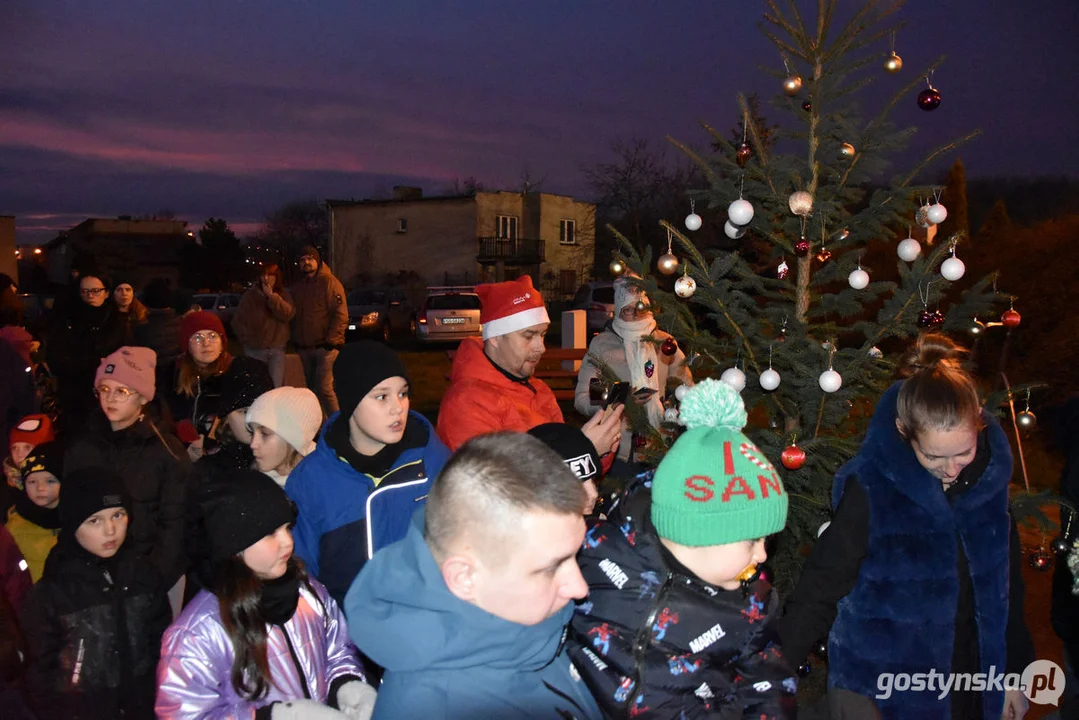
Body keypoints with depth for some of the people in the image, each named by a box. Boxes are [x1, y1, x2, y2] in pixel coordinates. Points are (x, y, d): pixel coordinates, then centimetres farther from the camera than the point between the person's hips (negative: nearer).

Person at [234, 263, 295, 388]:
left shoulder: (284, 294, 5)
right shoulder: (250, 295, 1)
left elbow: (287, 314, -13)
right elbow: (237, 321, 5)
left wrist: (272, 296, -16)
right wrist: (247, 339, -2)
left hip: (277, 349, 0)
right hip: (254, 350, 0)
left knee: (277, 387, -6)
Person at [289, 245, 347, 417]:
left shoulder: (329, 282, -7)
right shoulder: (297, 286, 14)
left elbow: (341, 314, -13)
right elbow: (293, 315, 20)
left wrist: (331, 341, -17)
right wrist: (295, 340, 10)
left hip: (325, 347, -7)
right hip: (304, 348, 7)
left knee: (324, 389, -12)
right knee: (312, 389, 13)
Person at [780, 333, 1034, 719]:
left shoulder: (989, 476, -8)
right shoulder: (871, 489, -23)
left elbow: (1004, 583, 5)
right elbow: (821, 588, -18)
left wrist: (1013, 671, 12)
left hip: (964, 675, 5)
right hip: (877, 686, -4)